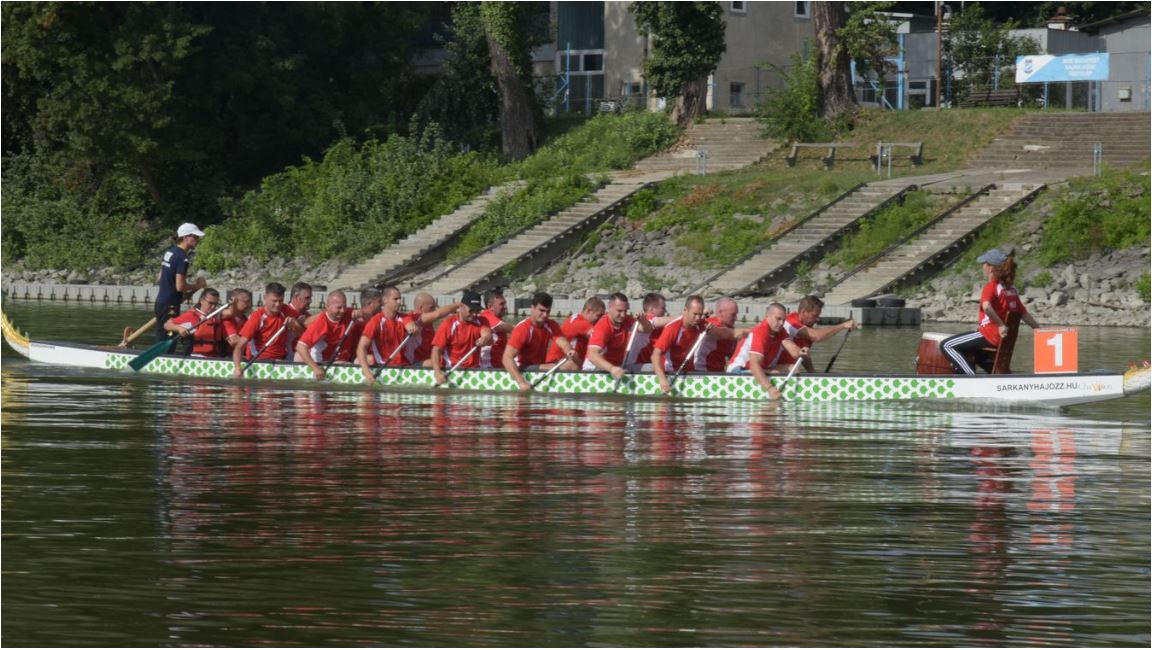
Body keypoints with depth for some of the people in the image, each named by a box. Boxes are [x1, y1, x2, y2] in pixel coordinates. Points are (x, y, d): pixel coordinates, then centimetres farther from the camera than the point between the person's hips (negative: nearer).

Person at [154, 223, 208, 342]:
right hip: (170, 306, -9)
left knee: (160, 341, 13)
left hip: (160, 302, 9)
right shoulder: (182, 257, -16)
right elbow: (180, 286, -20)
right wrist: (197, 285, -4)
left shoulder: (170, 252, 11)